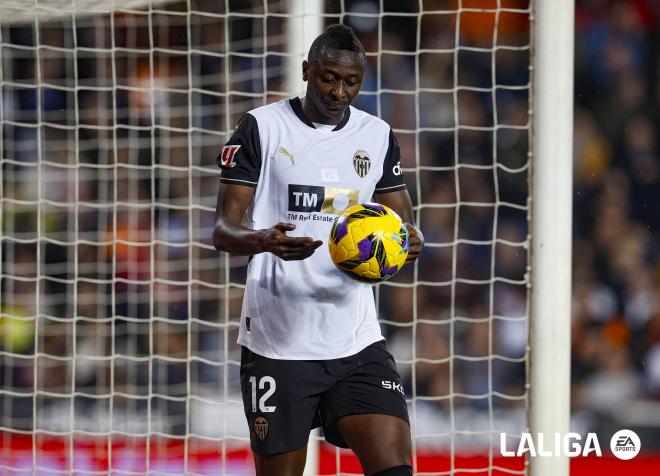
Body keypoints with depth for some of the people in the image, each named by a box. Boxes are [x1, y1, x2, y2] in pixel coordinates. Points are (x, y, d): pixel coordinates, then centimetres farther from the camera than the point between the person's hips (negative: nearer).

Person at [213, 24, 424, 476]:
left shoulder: (378, 136, 10)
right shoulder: (262, 127, -1)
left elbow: (403, 224, 14)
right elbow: (224, 230, -4)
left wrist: (410, 240, -12)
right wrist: (264, 240, -27)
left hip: (357, 339, 3)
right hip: (278, 340, -3)